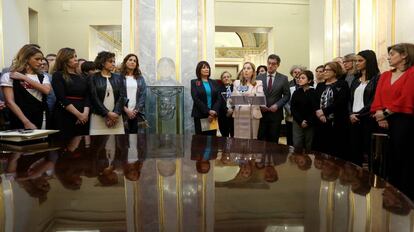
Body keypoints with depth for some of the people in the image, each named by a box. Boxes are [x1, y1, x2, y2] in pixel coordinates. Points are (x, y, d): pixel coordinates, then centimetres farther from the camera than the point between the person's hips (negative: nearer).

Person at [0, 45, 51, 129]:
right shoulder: (9, 76, 1)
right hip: (20, 123, -4)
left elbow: (46, 90, -9)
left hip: (41, 121, 4)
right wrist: (26, 122, -18)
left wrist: (25, 78, -9)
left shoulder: (43, 77, 14)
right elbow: (10, 102, -9)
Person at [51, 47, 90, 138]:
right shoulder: (58, 75, 2)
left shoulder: (82, 78, 16)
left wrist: (85, 113, -11)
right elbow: (61, 99, -9)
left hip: (83, 119, 4)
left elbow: (87, 97, 8)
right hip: (65, 117, -4)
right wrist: (78, 114, -15)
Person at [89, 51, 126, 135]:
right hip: (99, 117, -2)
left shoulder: (118, 78, 12)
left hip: (116, 117, 3)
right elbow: (94, 98, -5)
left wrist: (115, 114, -10)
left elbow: (122, 97, 3)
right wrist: (108, 113, -12)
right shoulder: (93, 78, 3)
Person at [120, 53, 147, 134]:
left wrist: (136, 110, -6)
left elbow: (143, 95, 5)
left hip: (136, 112, 3)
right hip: (123, 112, -3)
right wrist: (126, 110, -12)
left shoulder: (140, 78, 11)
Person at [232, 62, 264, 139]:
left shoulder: (258, 83, 7)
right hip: (239, 115, 2)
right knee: (238, 139, 1)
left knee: (251, 138, 0)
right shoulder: (237, 82, 14)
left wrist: (253, 96, -27)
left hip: (252, 114, -2)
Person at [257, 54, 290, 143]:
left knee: (273, 140, 5)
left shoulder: (283, 78, 3)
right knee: (260, 139, 0)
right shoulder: (259, 77, 6)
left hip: (276, 113, 0)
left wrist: (277, 105, -11)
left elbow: (287, 95, 2)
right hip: (261, 113, 1)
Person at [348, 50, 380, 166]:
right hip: (354, 119, 6)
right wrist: (351, 114, -2)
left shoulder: (377, 78, -2)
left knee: (370, 150, -2)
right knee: (354, 150, 6)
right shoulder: (356, 79, 18)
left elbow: (375, 100, -10)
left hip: (368, 118, -6)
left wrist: (359, 114, -11)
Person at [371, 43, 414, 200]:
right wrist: (380, 115, -9)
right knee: (387, 158, 8)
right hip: (384, 122, 6)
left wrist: (386, 112, -11)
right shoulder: (384, 76, 17)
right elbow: (377, 97, 6)